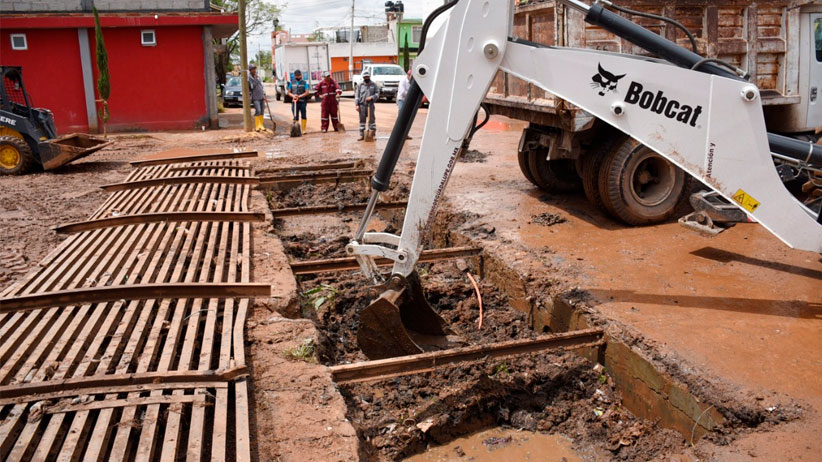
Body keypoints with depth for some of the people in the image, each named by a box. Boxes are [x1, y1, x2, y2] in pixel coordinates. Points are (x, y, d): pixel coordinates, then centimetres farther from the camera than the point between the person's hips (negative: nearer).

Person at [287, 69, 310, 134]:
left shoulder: (304, 83, 5)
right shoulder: (291, 83, 12)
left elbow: (307, 92, -3)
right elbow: (289, 92, 13)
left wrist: (299, 96, -14)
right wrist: (293, 96, -8)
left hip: (302, 102, -2)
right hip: (294, 102, 2)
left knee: (303, 116, -2)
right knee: (295, 117, 0)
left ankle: (303, 130, 3)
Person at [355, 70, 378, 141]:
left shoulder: (373, 85, 7)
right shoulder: (360, 85, 8)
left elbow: (377, 93, 4)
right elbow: (357, 95, 6)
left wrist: (371, 97, -13)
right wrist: (357, 105, -3)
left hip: (370, 105, -1)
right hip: (362, 105, 1)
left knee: (371, 120, 0)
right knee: (362, 120, 3)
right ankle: (362, 135, 8)